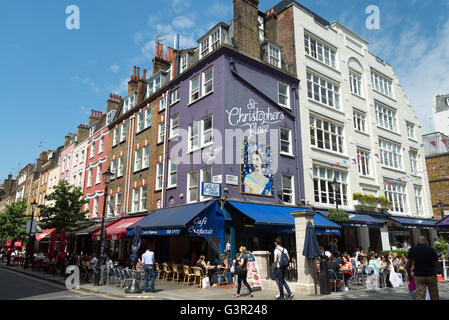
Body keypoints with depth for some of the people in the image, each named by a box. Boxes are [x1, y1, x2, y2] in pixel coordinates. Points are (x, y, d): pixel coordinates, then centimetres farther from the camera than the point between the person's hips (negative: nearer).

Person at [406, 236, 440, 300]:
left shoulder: (412, 250, -3)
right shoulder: (431, 250, -9)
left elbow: (408, 265, 0)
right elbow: (437, 265, -6)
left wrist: (409, 275, 12)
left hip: (418, 276, 1)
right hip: (431, 275, -1)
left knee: (420, 297, 1)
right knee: (434, 297, 14)